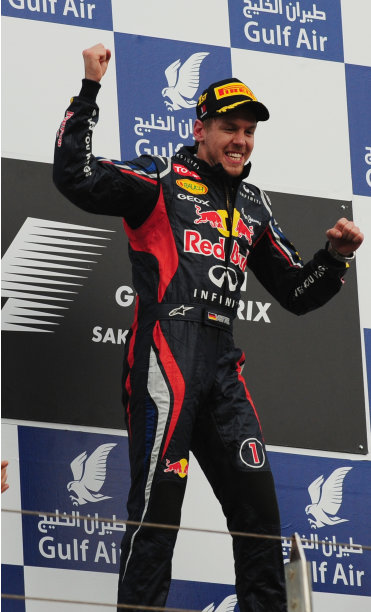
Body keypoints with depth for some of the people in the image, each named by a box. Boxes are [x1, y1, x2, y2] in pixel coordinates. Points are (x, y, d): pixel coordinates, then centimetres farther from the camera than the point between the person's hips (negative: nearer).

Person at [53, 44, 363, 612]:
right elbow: (76, 177, -10)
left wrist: (336, 257, 8)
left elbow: (296, 292, 27)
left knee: (257, 498, 3)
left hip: (221, 365, 7)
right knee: (159, 499, -13)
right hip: (164, 351, -6)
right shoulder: (162, 180, 5)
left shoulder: (253, 207, 23)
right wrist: (89, 90, -13)